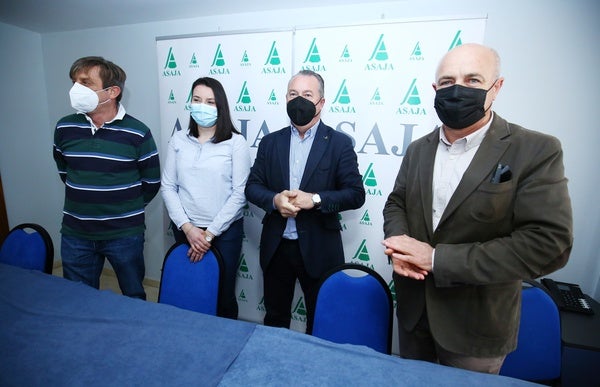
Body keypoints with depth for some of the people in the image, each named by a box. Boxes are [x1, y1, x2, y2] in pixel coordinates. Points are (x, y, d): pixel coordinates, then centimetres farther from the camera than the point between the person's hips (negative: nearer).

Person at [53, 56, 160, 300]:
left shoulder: (137, 133, -12)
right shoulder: (64, 128, -1)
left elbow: (151, 183, -3)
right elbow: (64, 171, 16)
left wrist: (128, 209, 6)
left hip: (125, 235, -3)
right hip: (75, 235, 4)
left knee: (134, 299, 14)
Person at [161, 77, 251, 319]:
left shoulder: (236, 142, -6)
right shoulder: (178, 140, 3)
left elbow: (239, 193, -9)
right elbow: (168, 187, 3)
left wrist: (210, 233, -10)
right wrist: (187, 228, -8)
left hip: (224, 231, -2)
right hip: (185, 230, 3)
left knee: (223, 295, 8)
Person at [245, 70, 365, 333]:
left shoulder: (339, 143, -4)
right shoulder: (270, 142, 5)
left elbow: (356, 194, -7)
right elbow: (252, 187, 5)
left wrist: (315, 199, -22)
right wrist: (274, 200, -16)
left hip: (318, 248, -2)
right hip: (275, 246, 3)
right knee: (274, 316, 20)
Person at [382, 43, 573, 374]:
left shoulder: (536, 151, -14)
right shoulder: (418, 149, 2)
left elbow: (549, 244, -21)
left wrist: (437, 258, -25)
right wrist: (398, 242, -15)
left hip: (476, 324, -4)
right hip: (412, 308, 4)